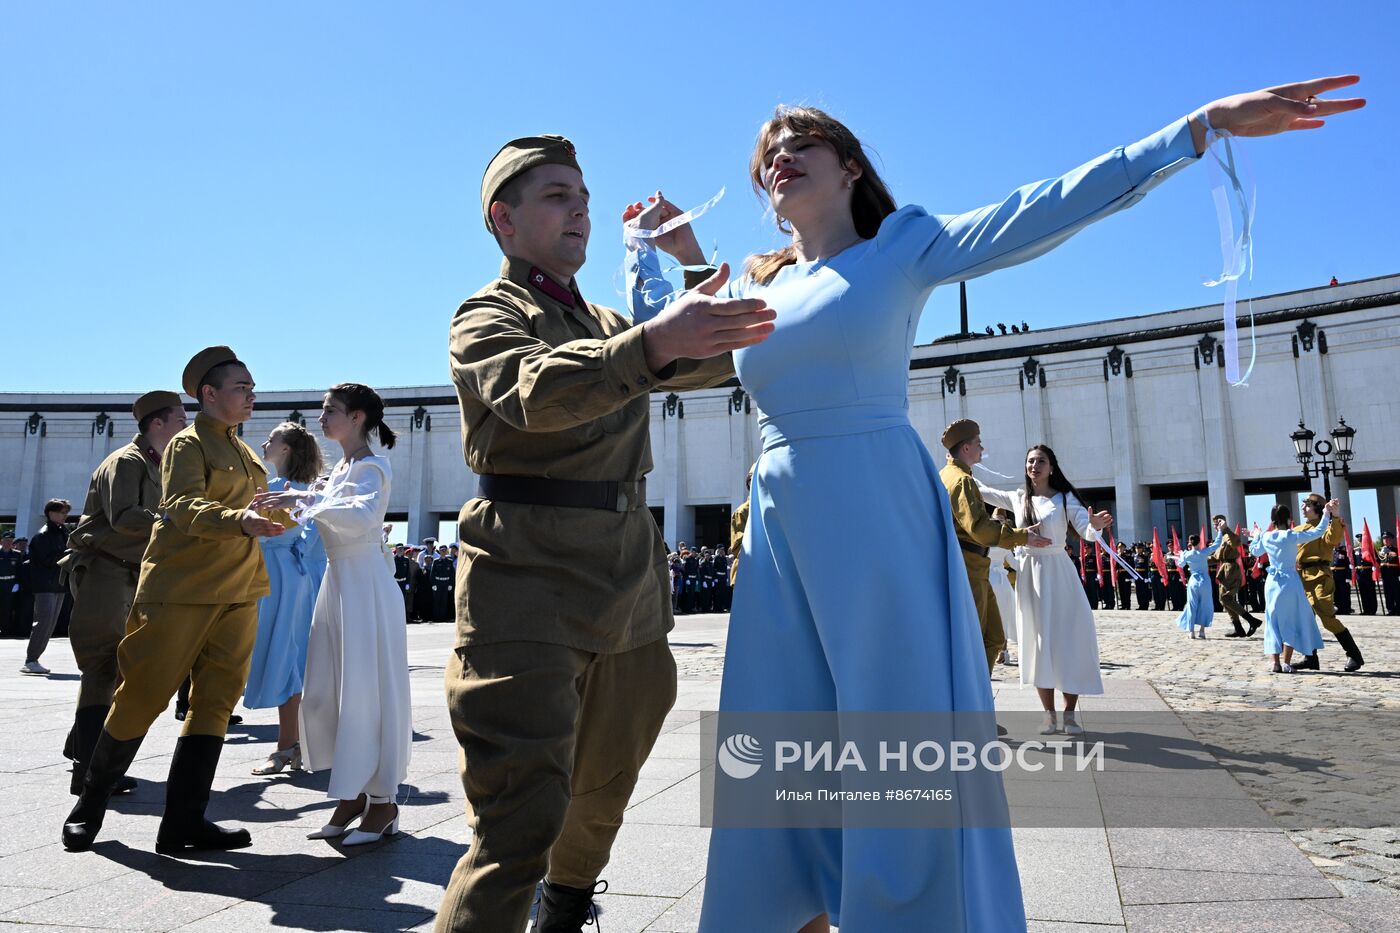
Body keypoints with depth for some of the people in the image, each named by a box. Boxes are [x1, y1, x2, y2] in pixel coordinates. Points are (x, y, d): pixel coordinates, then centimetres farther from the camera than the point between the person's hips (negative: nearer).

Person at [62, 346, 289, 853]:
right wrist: (242, 521, -37)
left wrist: (281, 513, 9)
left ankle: (184, 822, 7)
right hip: (183, 587, -7)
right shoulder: (188, 443, -5)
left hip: (239, 592, 7)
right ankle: (90, 804, 22)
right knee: (144, 696, 0)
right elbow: (183, 508, -21)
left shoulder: (242, 451, 18)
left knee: (216, 700, 2)